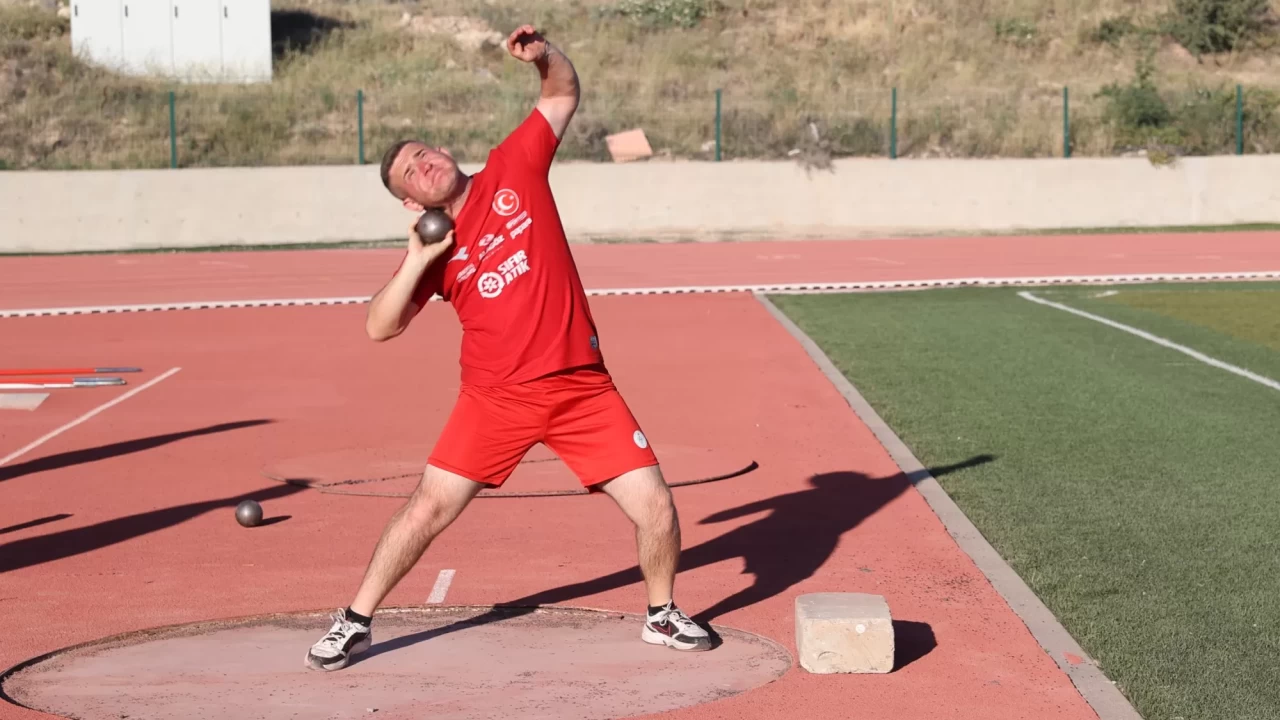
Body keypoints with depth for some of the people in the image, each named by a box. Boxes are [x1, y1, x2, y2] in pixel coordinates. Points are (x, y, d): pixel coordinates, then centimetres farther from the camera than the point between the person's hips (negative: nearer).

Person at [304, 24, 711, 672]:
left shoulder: (513, 169, 3)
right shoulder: (433, 251, 2)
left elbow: (565, 94, 11)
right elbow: (379, 327, -5)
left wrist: (544, 55, -9)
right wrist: (416, 261, -13)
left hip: (583, 388, 1)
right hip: (496, 398, 0)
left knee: (656, 510, -3)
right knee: (429, 508, -3)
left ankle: (662, 616, 24)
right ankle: (354, 624, 15)